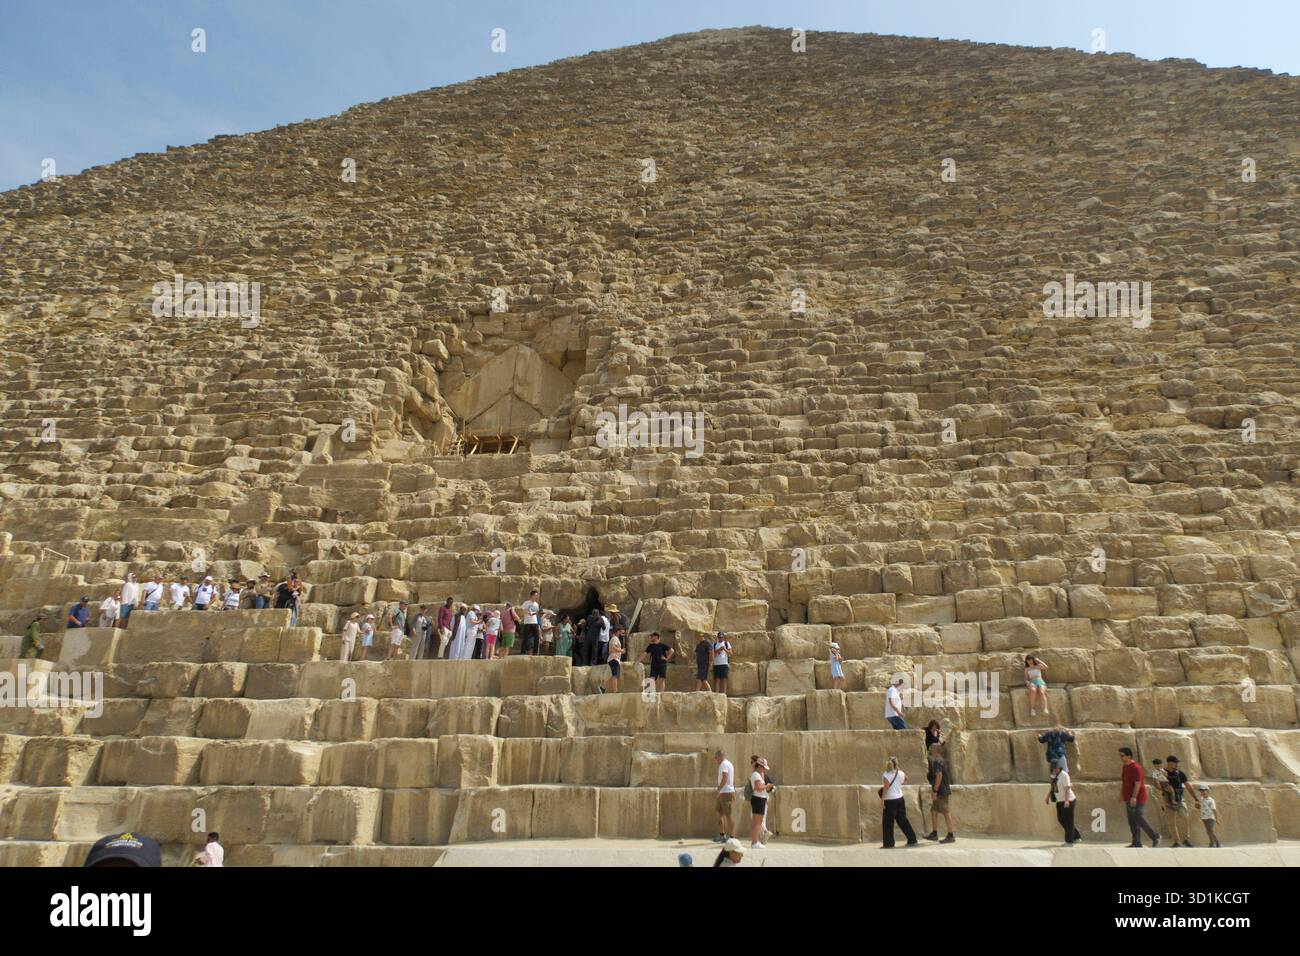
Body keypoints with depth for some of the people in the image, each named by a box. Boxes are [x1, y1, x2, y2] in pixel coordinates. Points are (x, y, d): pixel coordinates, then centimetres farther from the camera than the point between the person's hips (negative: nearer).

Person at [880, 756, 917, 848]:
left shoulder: (886, 775, -11)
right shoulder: (901, 774, 3)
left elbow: (885, 788, -17)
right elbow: (905, 780, 26)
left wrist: (882, 801, -15)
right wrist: (899, 769, 21)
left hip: (890, 801, -6)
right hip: (900, 799, 6)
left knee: (887, 822, 0)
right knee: (903, 820, 17)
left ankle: (888, 843, -1)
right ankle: (912, 839, 22)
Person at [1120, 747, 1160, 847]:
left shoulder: (1136, 767, -17)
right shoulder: (1125, 766, 11)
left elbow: (1138, 783, -22)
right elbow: (1123, 781, 19)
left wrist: (1134, 797, -28)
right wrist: (1121, 793, 15)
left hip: (1137, 799, -9)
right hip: (1129, 799, 9)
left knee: (1138, 819, -9)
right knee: (1132, 821, 7)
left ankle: (1155, 836, 9)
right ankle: (1136, 843, 10)